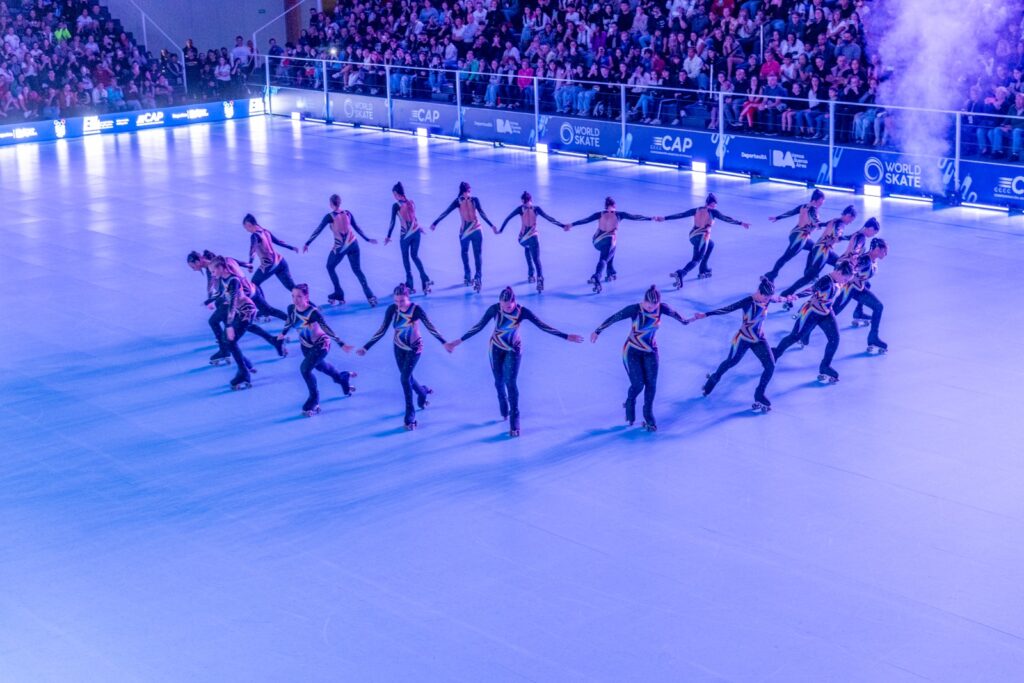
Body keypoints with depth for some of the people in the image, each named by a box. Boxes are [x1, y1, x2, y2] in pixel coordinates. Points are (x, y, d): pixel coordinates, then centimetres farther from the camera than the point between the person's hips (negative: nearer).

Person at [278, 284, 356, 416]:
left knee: (305, 369, -19)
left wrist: (341, 344, -26)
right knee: (320, 365, 27)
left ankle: (314, 402, -2)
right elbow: (289, 321, 6)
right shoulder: (291, 309, -16)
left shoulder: (313, 312, -32)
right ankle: (342, 378, 57)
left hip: (321, 344, -7)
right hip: (306, 345, 7)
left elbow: (326, 328, -26)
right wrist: (283, 333, 22)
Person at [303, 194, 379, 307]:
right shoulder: (348, 213, 2)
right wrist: (368, 239, 23)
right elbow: (357, 228, 11)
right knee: (357, 270, 15)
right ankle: (370, 296, 3)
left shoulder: (330, 216, -11)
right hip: (353, 245, 4)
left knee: (330, 267, 21)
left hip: (340, 248, -4)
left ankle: (339, 294, 20)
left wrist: (307, 243, -1)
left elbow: (318, 231, -8)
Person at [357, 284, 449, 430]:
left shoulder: (416, 310, -26)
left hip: (414, 348, -4)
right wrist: (366, 347, -12)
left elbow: (430, 327, -20)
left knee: (405, 378, -11)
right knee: (407, 377, 16)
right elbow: (382, 330, -10)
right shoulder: (392, 309, -17)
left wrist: (444, 342, -27)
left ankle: (410, 416, -1)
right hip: (399, 348, 4)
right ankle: (423, 392, 48)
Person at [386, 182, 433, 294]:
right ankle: (425, 280, -1)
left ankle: (410, 284, 9)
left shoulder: (396, 205, -10)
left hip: (406, 233, -5)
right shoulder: (411, 202, 6)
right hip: (416, 231, 5)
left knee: (405, 257, 9)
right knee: (415, 255, 15)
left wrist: (388, 236, -5)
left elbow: (393, 222, -10)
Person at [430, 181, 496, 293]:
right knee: (477, 255, 2)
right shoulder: (474, 200, -2)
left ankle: (467, 276, 15)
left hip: (464, 231, 1)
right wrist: (491, 225, -8)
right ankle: (477, 278, -14)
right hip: (476, 230, -1)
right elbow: (482, 214, -10)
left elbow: (445, 212, 0)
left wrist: (435, 223, 5)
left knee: (464, 252, 22)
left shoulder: (458, 201, -1)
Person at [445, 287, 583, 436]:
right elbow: (479, 326, -15)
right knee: (499, 381, 12)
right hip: (496, 348, 2)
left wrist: (566, 337, -17)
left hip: (513, 349, -2)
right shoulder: (494, 309, -23)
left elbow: (542, 326, -18)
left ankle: (514, 422, -5)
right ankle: (504, 411, 39)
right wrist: (459, 341, -16)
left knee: (510, 382, -11)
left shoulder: (522, 311, -24)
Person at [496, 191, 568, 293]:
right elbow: (549, 218, -1)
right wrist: (562, 226, 1)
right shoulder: (536, 208, 3)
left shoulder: (521, 209, 4)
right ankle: (539, 278, -27)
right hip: (533, 237, -1)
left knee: (527, 248, 34)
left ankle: (531, 275, 26)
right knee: (537, 260, 3)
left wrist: (500, 230, 3)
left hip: (522, 238, 1)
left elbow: (508, 218, -1)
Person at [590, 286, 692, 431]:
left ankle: (648, 415, 13)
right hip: (632, 351, -3)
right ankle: (630, 404, 25)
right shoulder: (635, 309, -26)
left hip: (650, 351, 3)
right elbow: (613, 318, -16)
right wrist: (598, 331, -7)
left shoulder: (662, 308, -15)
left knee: (651, 384, -4)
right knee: (638, 384, -8)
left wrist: (684, 321, 27)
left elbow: (673, 313, 7)